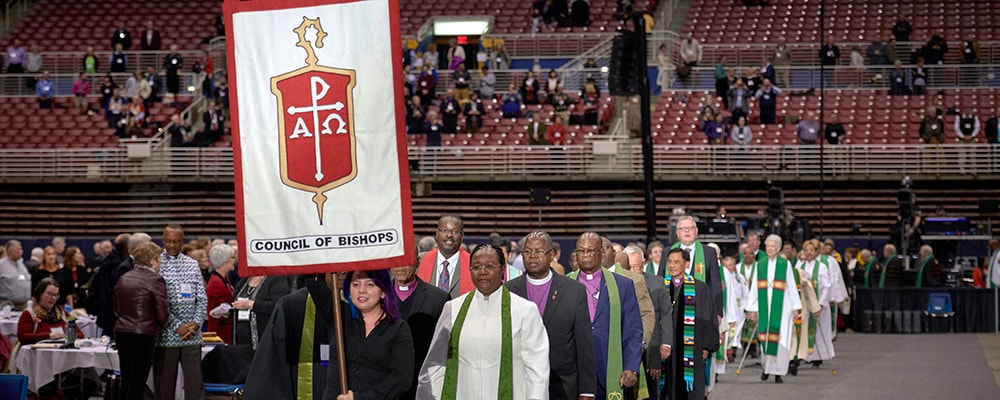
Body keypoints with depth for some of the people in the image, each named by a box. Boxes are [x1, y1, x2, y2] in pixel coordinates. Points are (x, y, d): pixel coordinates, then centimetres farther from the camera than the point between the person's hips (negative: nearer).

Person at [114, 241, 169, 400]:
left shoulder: (123, 278, 10)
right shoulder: (156, 280, -10)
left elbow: (117, 309, 16)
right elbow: (162, 315, -12)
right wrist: (160, 324, 8)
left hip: (121, 332, 6)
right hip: (143, 334, -6)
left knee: (126, 381, 14)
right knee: (138, 383, -2)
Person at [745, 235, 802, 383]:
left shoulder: (785, 265, 4)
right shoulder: (760, 265, 10)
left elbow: (792, 287, 5)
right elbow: (754, 288, 12)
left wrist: (795, 308, 3)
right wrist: (753, 308, 9)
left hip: (781, 306, -2)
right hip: (764, 306, 2)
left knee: (779, 337, -7)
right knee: (764, 337, 0)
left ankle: (777, 371, -2)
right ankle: (767, 367, 15)